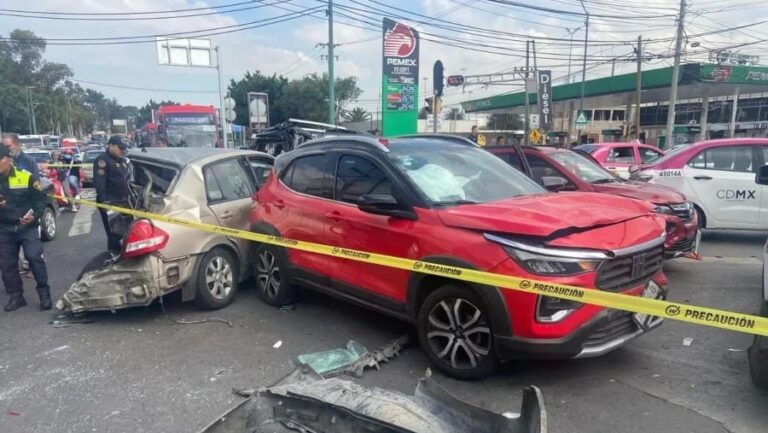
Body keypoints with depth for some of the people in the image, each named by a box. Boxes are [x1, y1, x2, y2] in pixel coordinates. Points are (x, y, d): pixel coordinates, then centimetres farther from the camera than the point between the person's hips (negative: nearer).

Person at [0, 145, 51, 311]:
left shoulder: (27, 177, -8)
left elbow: (40, 199, -3)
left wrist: (34, 215, -19)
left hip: (27, 226, -4)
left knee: (34, 257, -9)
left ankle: (44, 294, 2)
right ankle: (15, 296, 19)